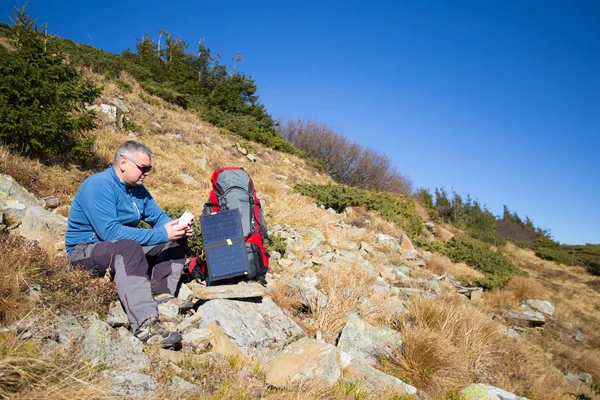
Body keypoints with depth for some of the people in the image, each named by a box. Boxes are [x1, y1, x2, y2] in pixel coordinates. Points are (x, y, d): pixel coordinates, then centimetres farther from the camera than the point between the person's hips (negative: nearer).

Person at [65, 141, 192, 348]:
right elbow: (110, 232, -31)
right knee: (128, 247, -40)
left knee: (176, 240, 0)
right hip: (85, 252, -9)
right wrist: (160, 235, -32)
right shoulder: (99, 185, -20)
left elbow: (158, 216, 9)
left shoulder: (136, 188, 6)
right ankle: (145, 324, -48)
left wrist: (176, 226, -15)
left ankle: (162, 295, -17)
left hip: (124, 249, 9)